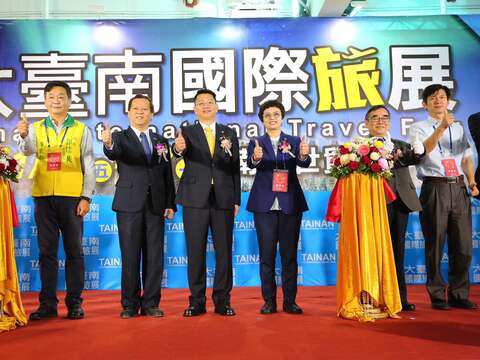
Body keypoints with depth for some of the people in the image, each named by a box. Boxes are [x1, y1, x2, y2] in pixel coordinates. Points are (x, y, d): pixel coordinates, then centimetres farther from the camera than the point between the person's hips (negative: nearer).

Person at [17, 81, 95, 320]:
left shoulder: (81, 130, 6)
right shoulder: (36, 128, 11)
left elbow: (89, 167, 3)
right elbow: (27, 150, -10)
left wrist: (86, 197, -5)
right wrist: (24, 136, -31)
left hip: (71, 197, -2)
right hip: (44, 196, 2)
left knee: (73, 251, 3)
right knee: (46, 251, 5)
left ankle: (74, 302, 10)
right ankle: (47, 303, 12)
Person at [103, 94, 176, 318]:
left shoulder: (160, 141, 13)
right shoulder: (120, 138, 3)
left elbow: (167, 175, 12)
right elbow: (114, 153, -21)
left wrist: (170, 204, 4)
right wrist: (108, 145, -44)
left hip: (155, 205, 3)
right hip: (129, 205, -3)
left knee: (154, 256, 4)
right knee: (130, 256, 2)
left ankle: (150, 303, 14)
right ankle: (130, 304, 13)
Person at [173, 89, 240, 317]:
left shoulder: (229, 134, 11)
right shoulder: (187, 132, 5)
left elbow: (235, 168, 9)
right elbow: (180, 151, -18)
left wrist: (236, 200, 4)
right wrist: (178, 149, -43)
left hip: (223, 200, 2)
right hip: (195, 200, -1)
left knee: (224, 252, 4)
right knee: (195, 252, 3)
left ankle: (222, 301, 15)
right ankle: (196, 301, 13)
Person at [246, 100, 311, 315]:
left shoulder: (295, 142, 7)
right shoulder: (256, 143, 6)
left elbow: (304, 163, -11)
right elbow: (250, 164, -13)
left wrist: (304, 155, -34)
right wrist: (255, 158, -37)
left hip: (290, 204, 0)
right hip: (265, 204, 0)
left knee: (290, 254, 3)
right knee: (267, 254, 3)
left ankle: (290, 301, 11)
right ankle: (269, 301, 11)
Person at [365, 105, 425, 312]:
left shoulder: (401, 145, 20)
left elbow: (415, 158, 1)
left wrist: (417, 152, -21)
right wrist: (390, 159, -28)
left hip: (401, 201, 5)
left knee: (398, 250, 10)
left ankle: (400, 297, 17)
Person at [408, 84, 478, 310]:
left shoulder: (458, 128, 19)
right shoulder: (419, 128, 4)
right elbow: (421, 151, -16)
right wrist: (441, 127, -26)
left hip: (459, 187, 4)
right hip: (435, 188, -4)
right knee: (435, 246, 1)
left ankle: (459, 295, 19)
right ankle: (438, 296, 12)